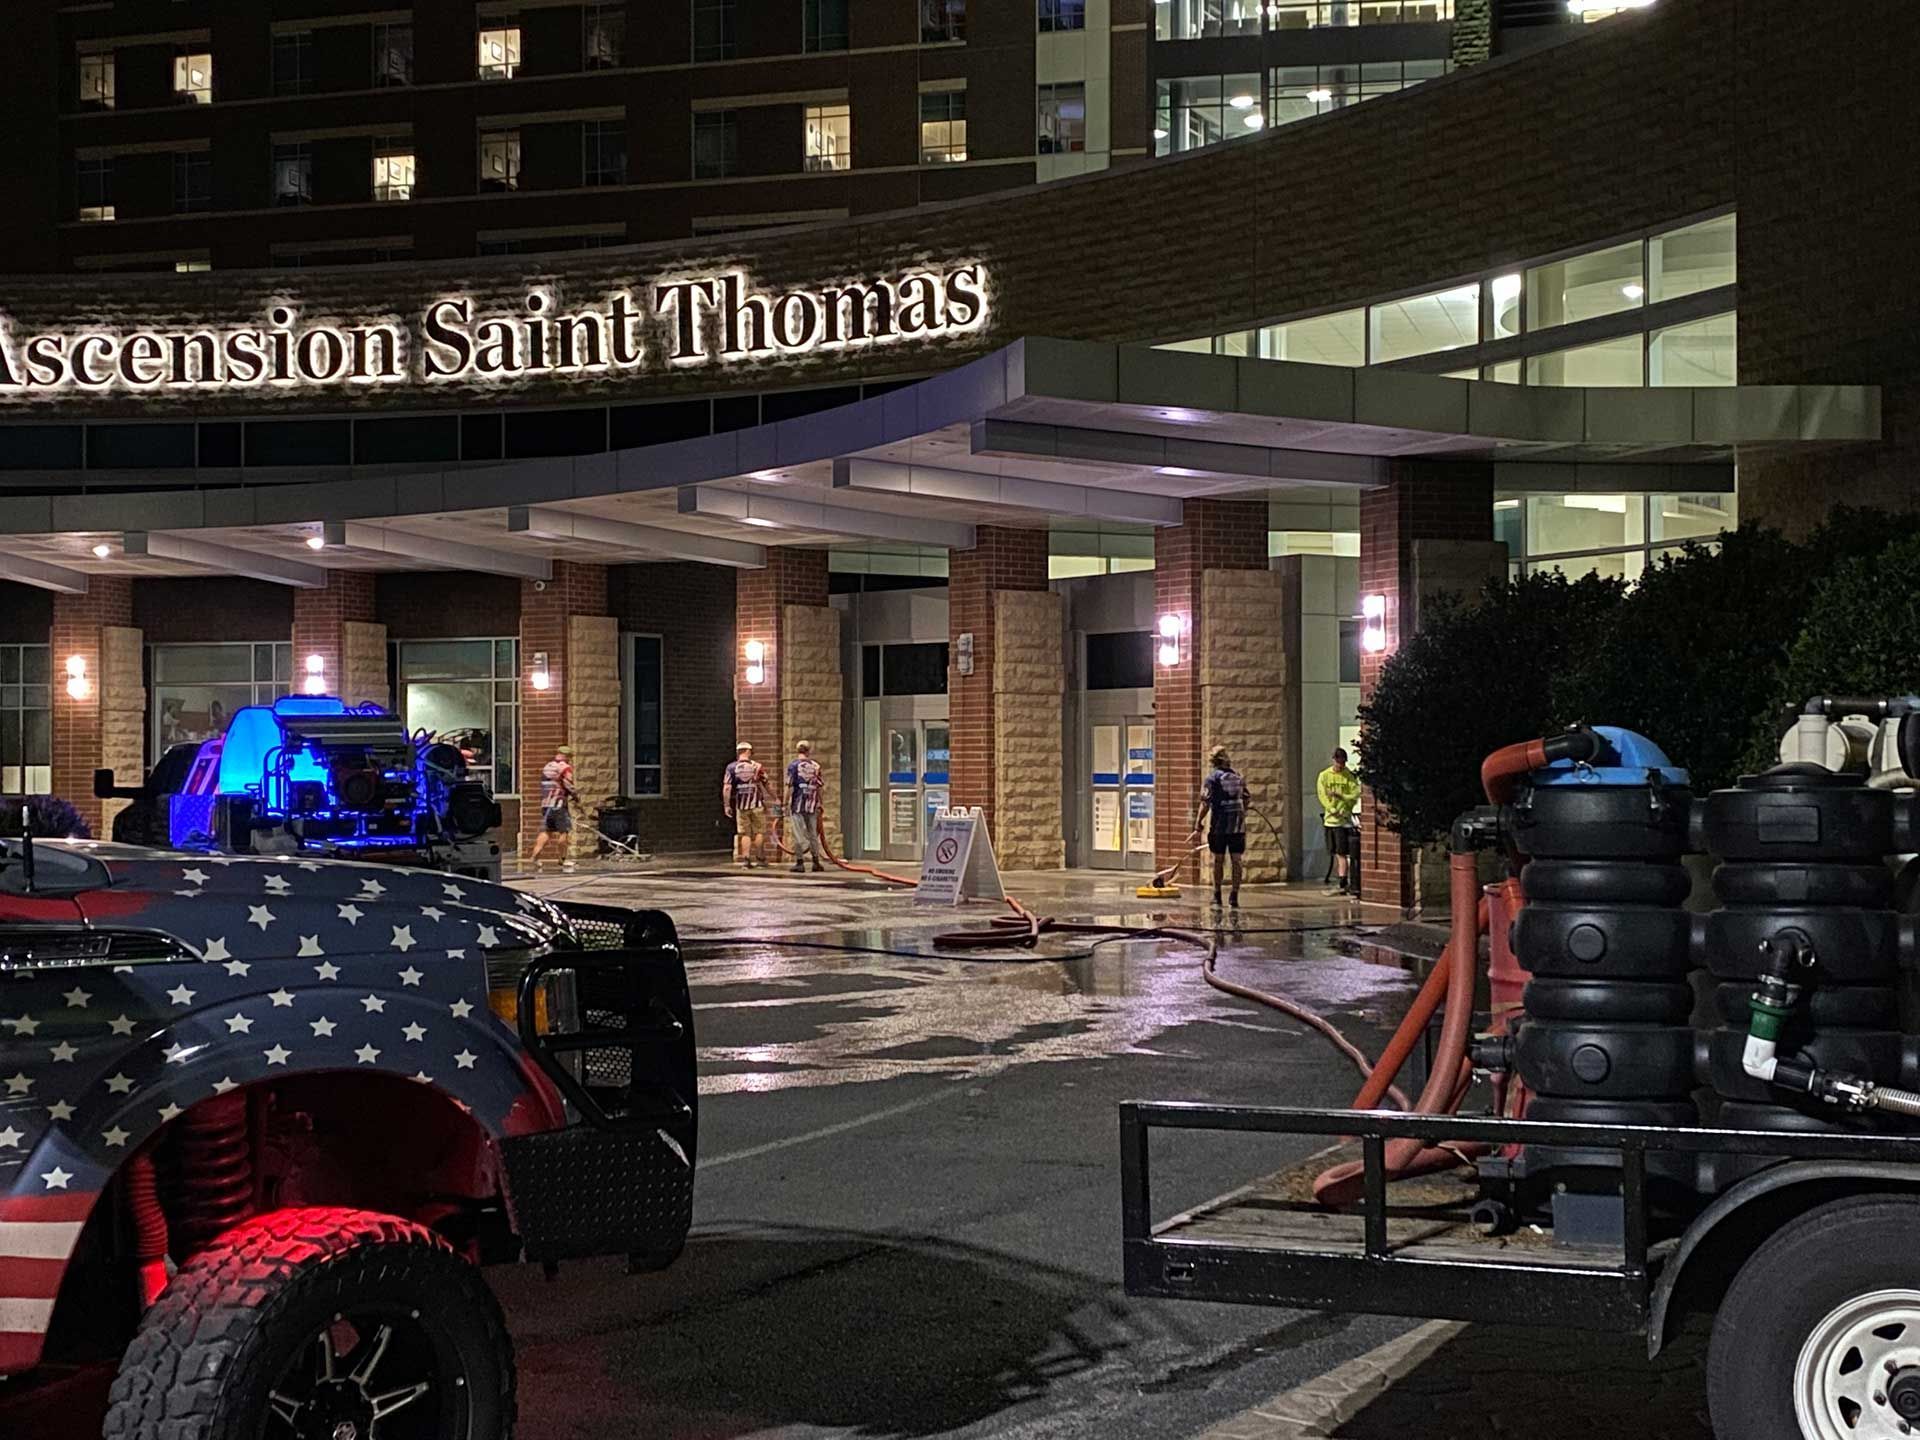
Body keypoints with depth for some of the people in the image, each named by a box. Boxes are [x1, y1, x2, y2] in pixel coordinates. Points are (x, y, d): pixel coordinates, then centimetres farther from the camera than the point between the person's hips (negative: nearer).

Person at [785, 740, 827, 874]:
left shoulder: (793, 765, -5)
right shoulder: (816, 765, 4)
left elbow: (789, 786, -9)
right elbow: (820, 786, 6)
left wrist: (786, 804, -3)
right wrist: (819, 803, 17)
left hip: (797, 804, -3)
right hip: (812, 805, 3)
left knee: (798, 834, 0)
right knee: (813, 833, 12)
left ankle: (799, 862, -1)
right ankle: (816, 861, 14)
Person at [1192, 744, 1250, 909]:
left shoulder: (1213, 776, -6)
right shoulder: (1237, 776, 11)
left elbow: (1206, 802, -11)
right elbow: (1245, 800, 16)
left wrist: (1198, 825, -9)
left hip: (1219, 824, -3)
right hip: (1238, 824, 4)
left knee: (1218, 860, 7)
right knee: (1237, 860, 4)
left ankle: (1217, 895, 14)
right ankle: (1235, 896, 0)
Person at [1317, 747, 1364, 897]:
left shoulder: (1350, 776, 1)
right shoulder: (1324, 776, 7)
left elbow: (1355, 795, -6)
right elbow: (1323, 796, 0)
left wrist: (1340, 796, -19)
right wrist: (1334, 811, -12)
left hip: (1344, 819, -4)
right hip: (1330, 818, 4)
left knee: (1342, 853, -9)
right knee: (1336, 853, 7)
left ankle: (1342, 885, -11)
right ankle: (1344, 883, 13)